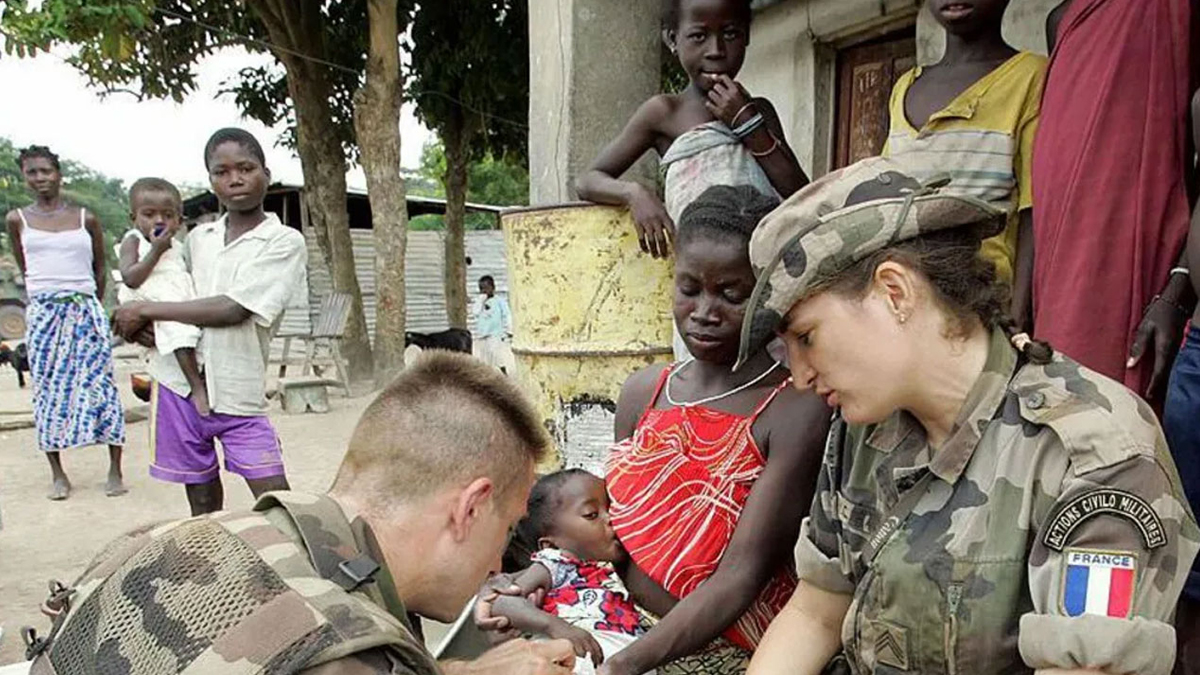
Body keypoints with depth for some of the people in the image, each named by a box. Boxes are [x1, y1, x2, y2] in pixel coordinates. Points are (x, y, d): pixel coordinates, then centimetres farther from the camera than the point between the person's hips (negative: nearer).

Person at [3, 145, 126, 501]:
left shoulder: (86, 218, 5)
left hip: (86, 311, -1)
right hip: (43, 314, 1)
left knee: (100, 385, -4)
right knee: (48, 390, 3)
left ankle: (115, 469, 2)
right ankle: (57, 474, 13)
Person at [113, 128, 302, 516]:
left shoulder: (284, 241, -7)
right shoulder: (198, 238, 9)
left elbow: (233, 309, -17)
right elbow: (176, 292, 21)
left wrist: (146, 310, -11)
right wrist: (141, 324, -2)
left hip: (239, 394, -4)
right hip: (179, 385, 4)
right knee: (202, 503, 13)